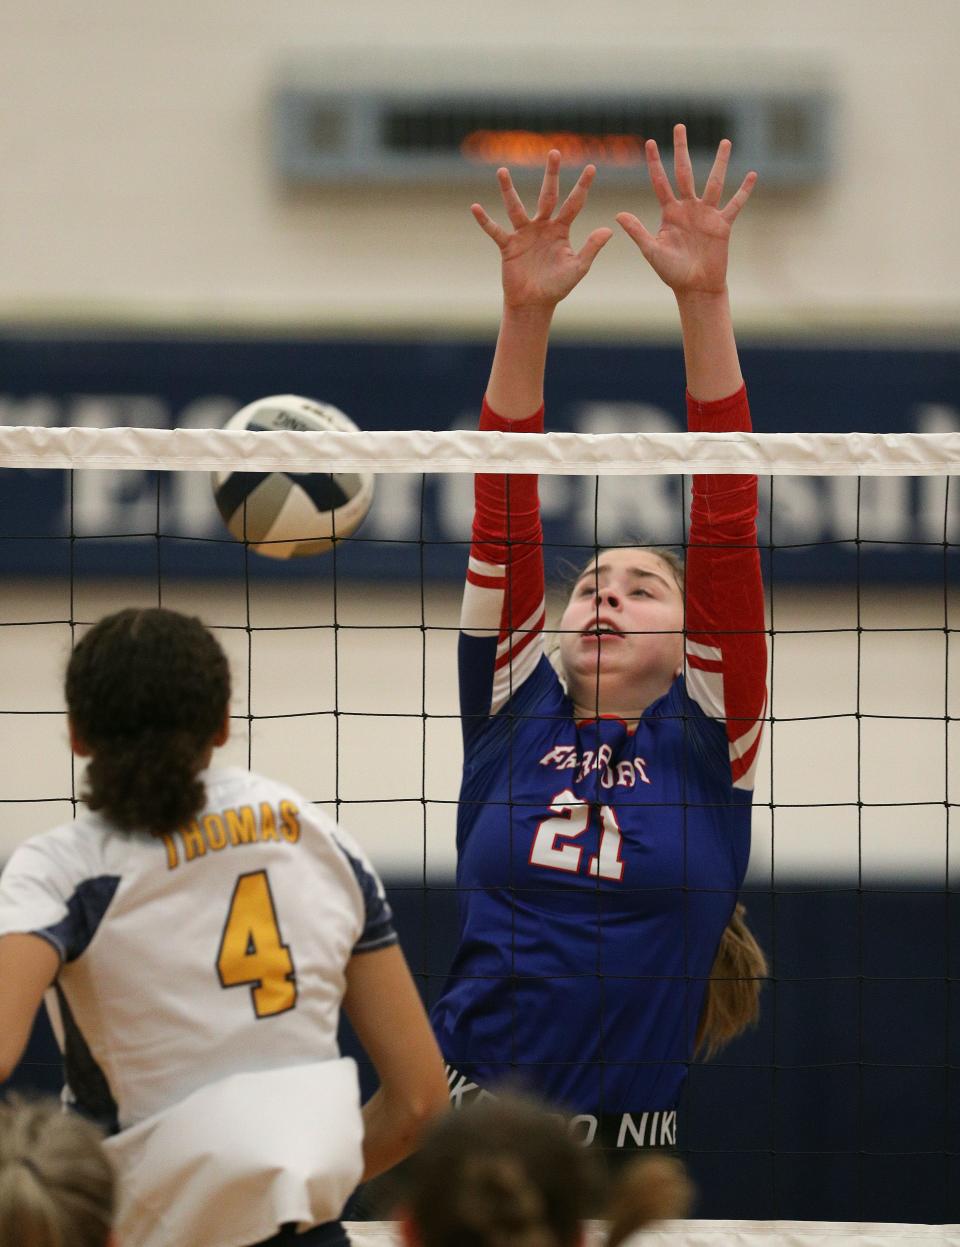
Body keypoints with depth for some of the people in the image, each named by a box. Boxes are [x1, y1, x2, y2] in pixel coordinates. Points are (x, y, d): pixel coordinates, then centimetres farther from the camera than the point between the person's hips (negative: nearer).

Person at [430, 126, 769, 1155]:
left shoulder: (703, 741, 5)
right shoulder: (516, 718, 8)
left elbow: (726, 528, -2)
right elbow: (505, 526, 1)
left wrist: (705, 302, -10)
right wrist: (524, 317, -9)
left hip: (625, 1141, -1)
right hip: (460, 1123, 1)